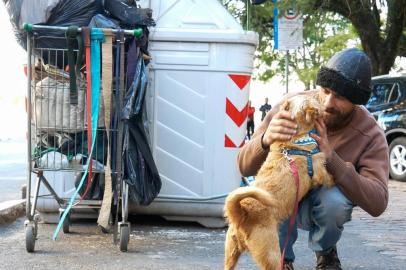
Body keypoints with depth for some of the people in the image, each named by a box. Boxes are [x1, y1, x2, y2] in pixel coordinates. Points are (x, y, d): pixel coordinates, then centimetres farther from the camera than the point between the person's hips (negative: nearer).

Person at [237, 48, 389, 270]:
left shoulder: (370, 135, -21)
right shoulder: (290, 106, -20)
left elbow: (377, 203, -31)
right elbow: (245, 167, -19)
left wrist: (331, 159, -42)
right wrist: (265, 140, -43)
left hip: (321, 207, 0)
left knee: (333, 199, -34)